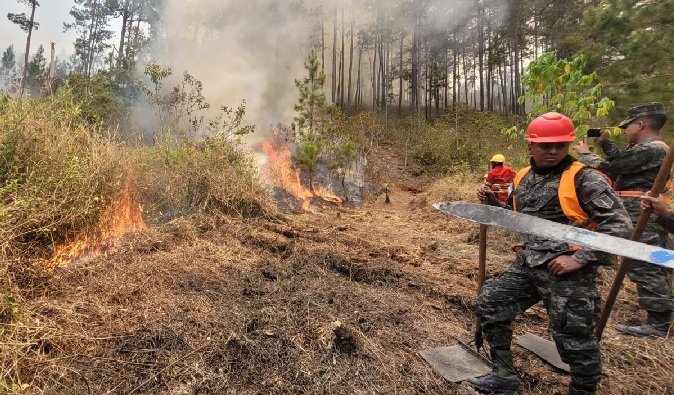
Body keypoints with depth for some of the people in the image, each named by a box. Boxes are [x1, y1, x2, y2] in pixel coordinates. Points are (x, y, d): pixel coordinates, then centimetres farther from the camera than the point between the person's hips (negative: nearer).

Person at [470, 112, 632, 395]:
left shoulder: (584, 179, -10)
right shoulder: (523, 178, 10)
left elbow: (619, 223, -13)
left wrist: (579, 259, -19)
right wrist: (494, 204, 5)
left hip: (567, 273, -6)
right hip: (527, 265, 7)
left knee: (574, 340, 3)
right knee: (489, 304, 7)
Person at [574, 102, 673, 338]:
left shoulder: (647, 149, -19)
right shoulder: (655, 148, 15)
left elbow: (607, 169, -17)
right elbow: (622, 161, 25)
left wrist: (584, 153, -2)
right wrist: (604, 142, 20)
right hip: (649, 214, 11)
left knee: (644, 267, -5)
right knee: (654, 266, 18)